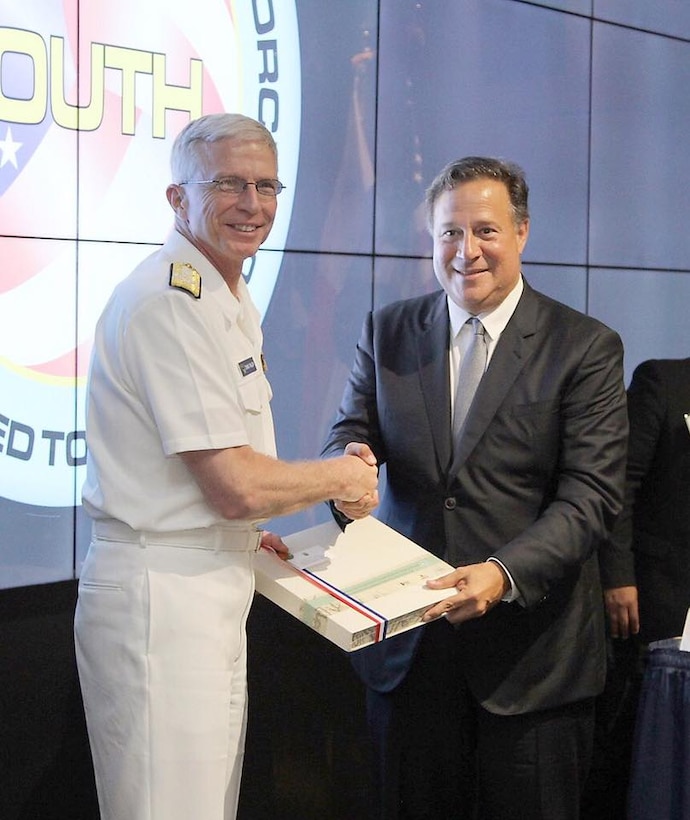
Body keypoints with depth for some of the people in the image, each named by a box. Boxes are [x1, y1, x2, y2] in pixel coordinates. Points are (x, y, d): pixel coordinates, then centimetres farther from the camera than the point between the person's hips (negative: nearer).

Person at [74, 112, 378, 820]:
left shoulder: (227, 300, 16)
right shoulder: (171, 300, -18)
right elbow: (236, 486, -20)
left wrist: (243, 534, 12)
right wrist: (342, 477, -5)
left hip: (208, 586, 10)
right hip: (162, 596, -10)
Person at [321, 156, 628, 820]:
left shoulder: (586, 347, -4)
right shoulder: (387, 331, 7)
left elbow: (591, 493, -12)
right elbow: (350, 433, 5)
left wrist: (504, 572, -28)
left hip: (533, 645, -2)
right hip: (408, 638, 3)